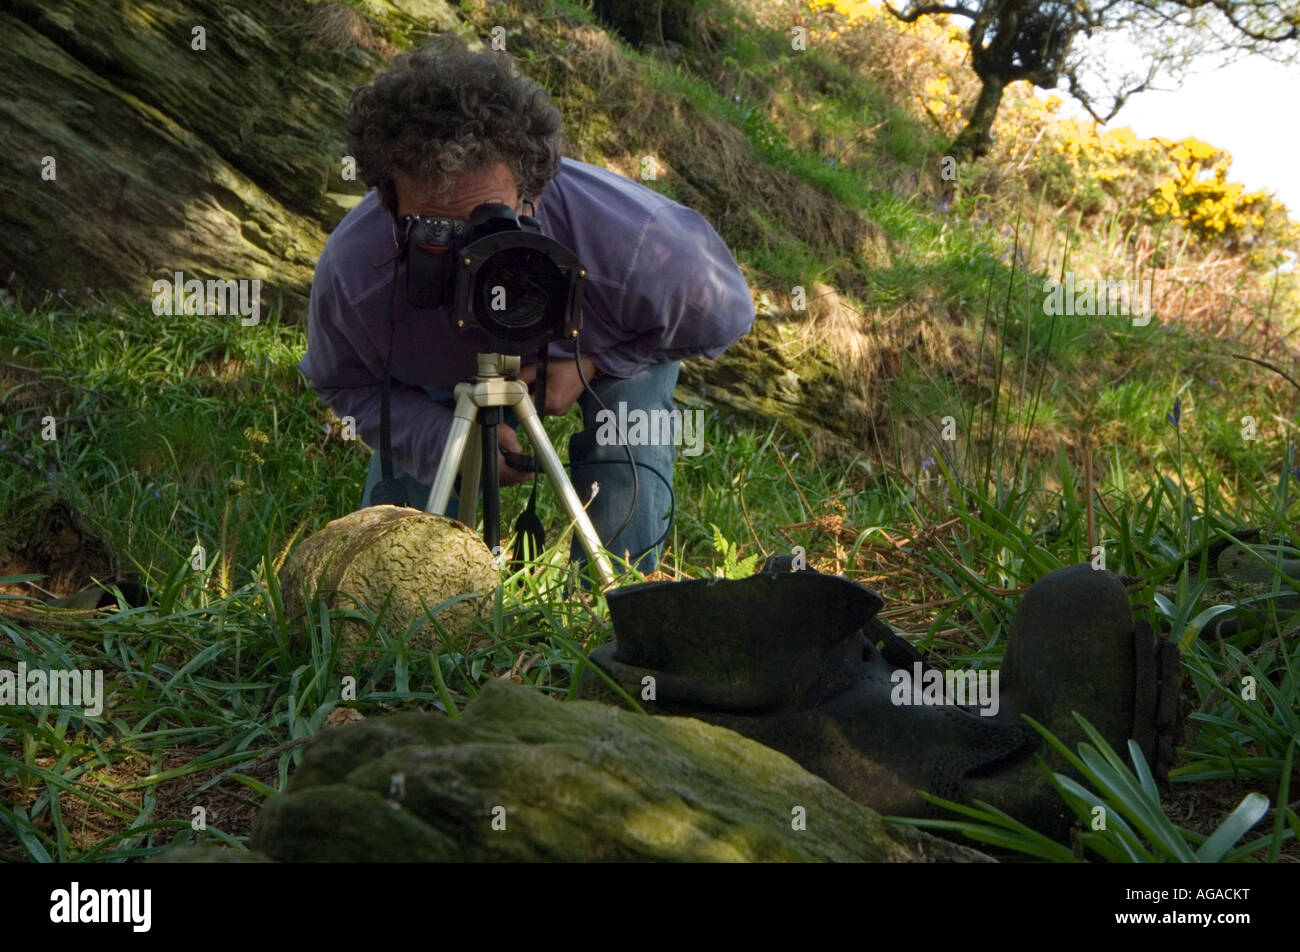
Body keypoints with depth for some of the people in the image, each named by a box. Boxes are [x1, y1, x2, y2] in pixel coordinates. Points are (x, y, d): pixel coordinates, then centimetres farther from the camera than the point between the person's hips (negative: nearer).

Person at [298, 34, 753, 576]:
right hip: (447, 375, 1)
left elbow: (724, 319, -21)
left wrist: (592, 358, -34)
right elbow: (344, 385, -17)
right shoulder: (349, 273, -40)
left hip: (614, 348, -1)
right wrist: (444, 436, -36)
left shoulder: (634, 244, -45)